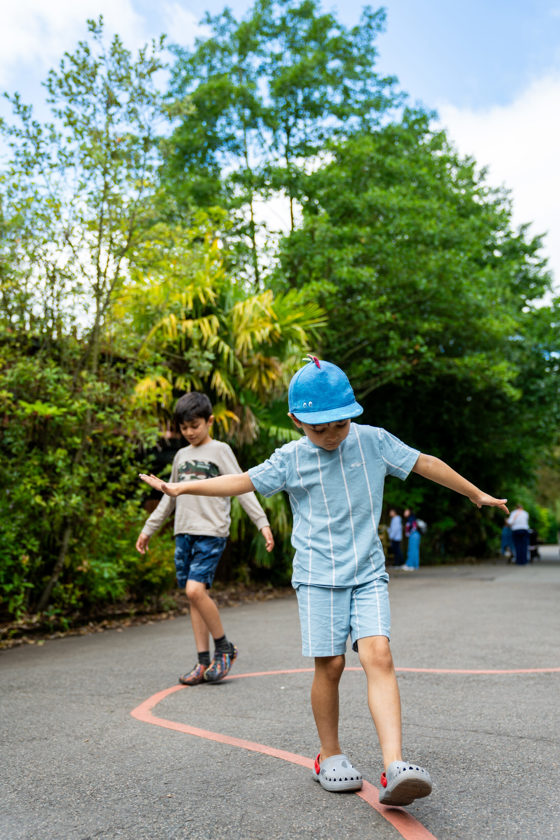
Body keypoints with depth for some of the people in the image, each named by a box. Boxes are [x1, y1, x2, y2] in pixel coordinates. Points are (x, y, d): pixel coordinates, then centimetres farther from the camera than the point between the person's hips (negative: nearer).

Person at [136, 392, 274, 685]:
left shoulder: (220, 450, 0)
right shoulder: (181, 456, 17)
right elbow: (170, 497, 25)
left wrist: (262, 522, -15)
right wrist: (148, 529, 27)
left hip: (211, 532, -6)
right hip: (184, 532, 6)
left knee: (195, 590, -18)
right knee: (194, 597, 6)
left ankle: (224, 648, 2)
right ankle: (203, 662, 13)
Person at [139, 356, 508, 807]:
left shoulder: (374, 441, 3)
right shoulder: (291, 458, 1)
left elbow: (425, 464, 12)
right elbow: (242, 481, 7)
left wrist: (477, 494, 21)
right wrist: (181, 487, 3)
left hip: (368, 572, 1)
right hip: (318, 575, 0)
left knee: (378, 655, -16)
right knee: (330, 664, -3)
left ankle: (394, 766, -20)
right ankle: (330, 755, 19)